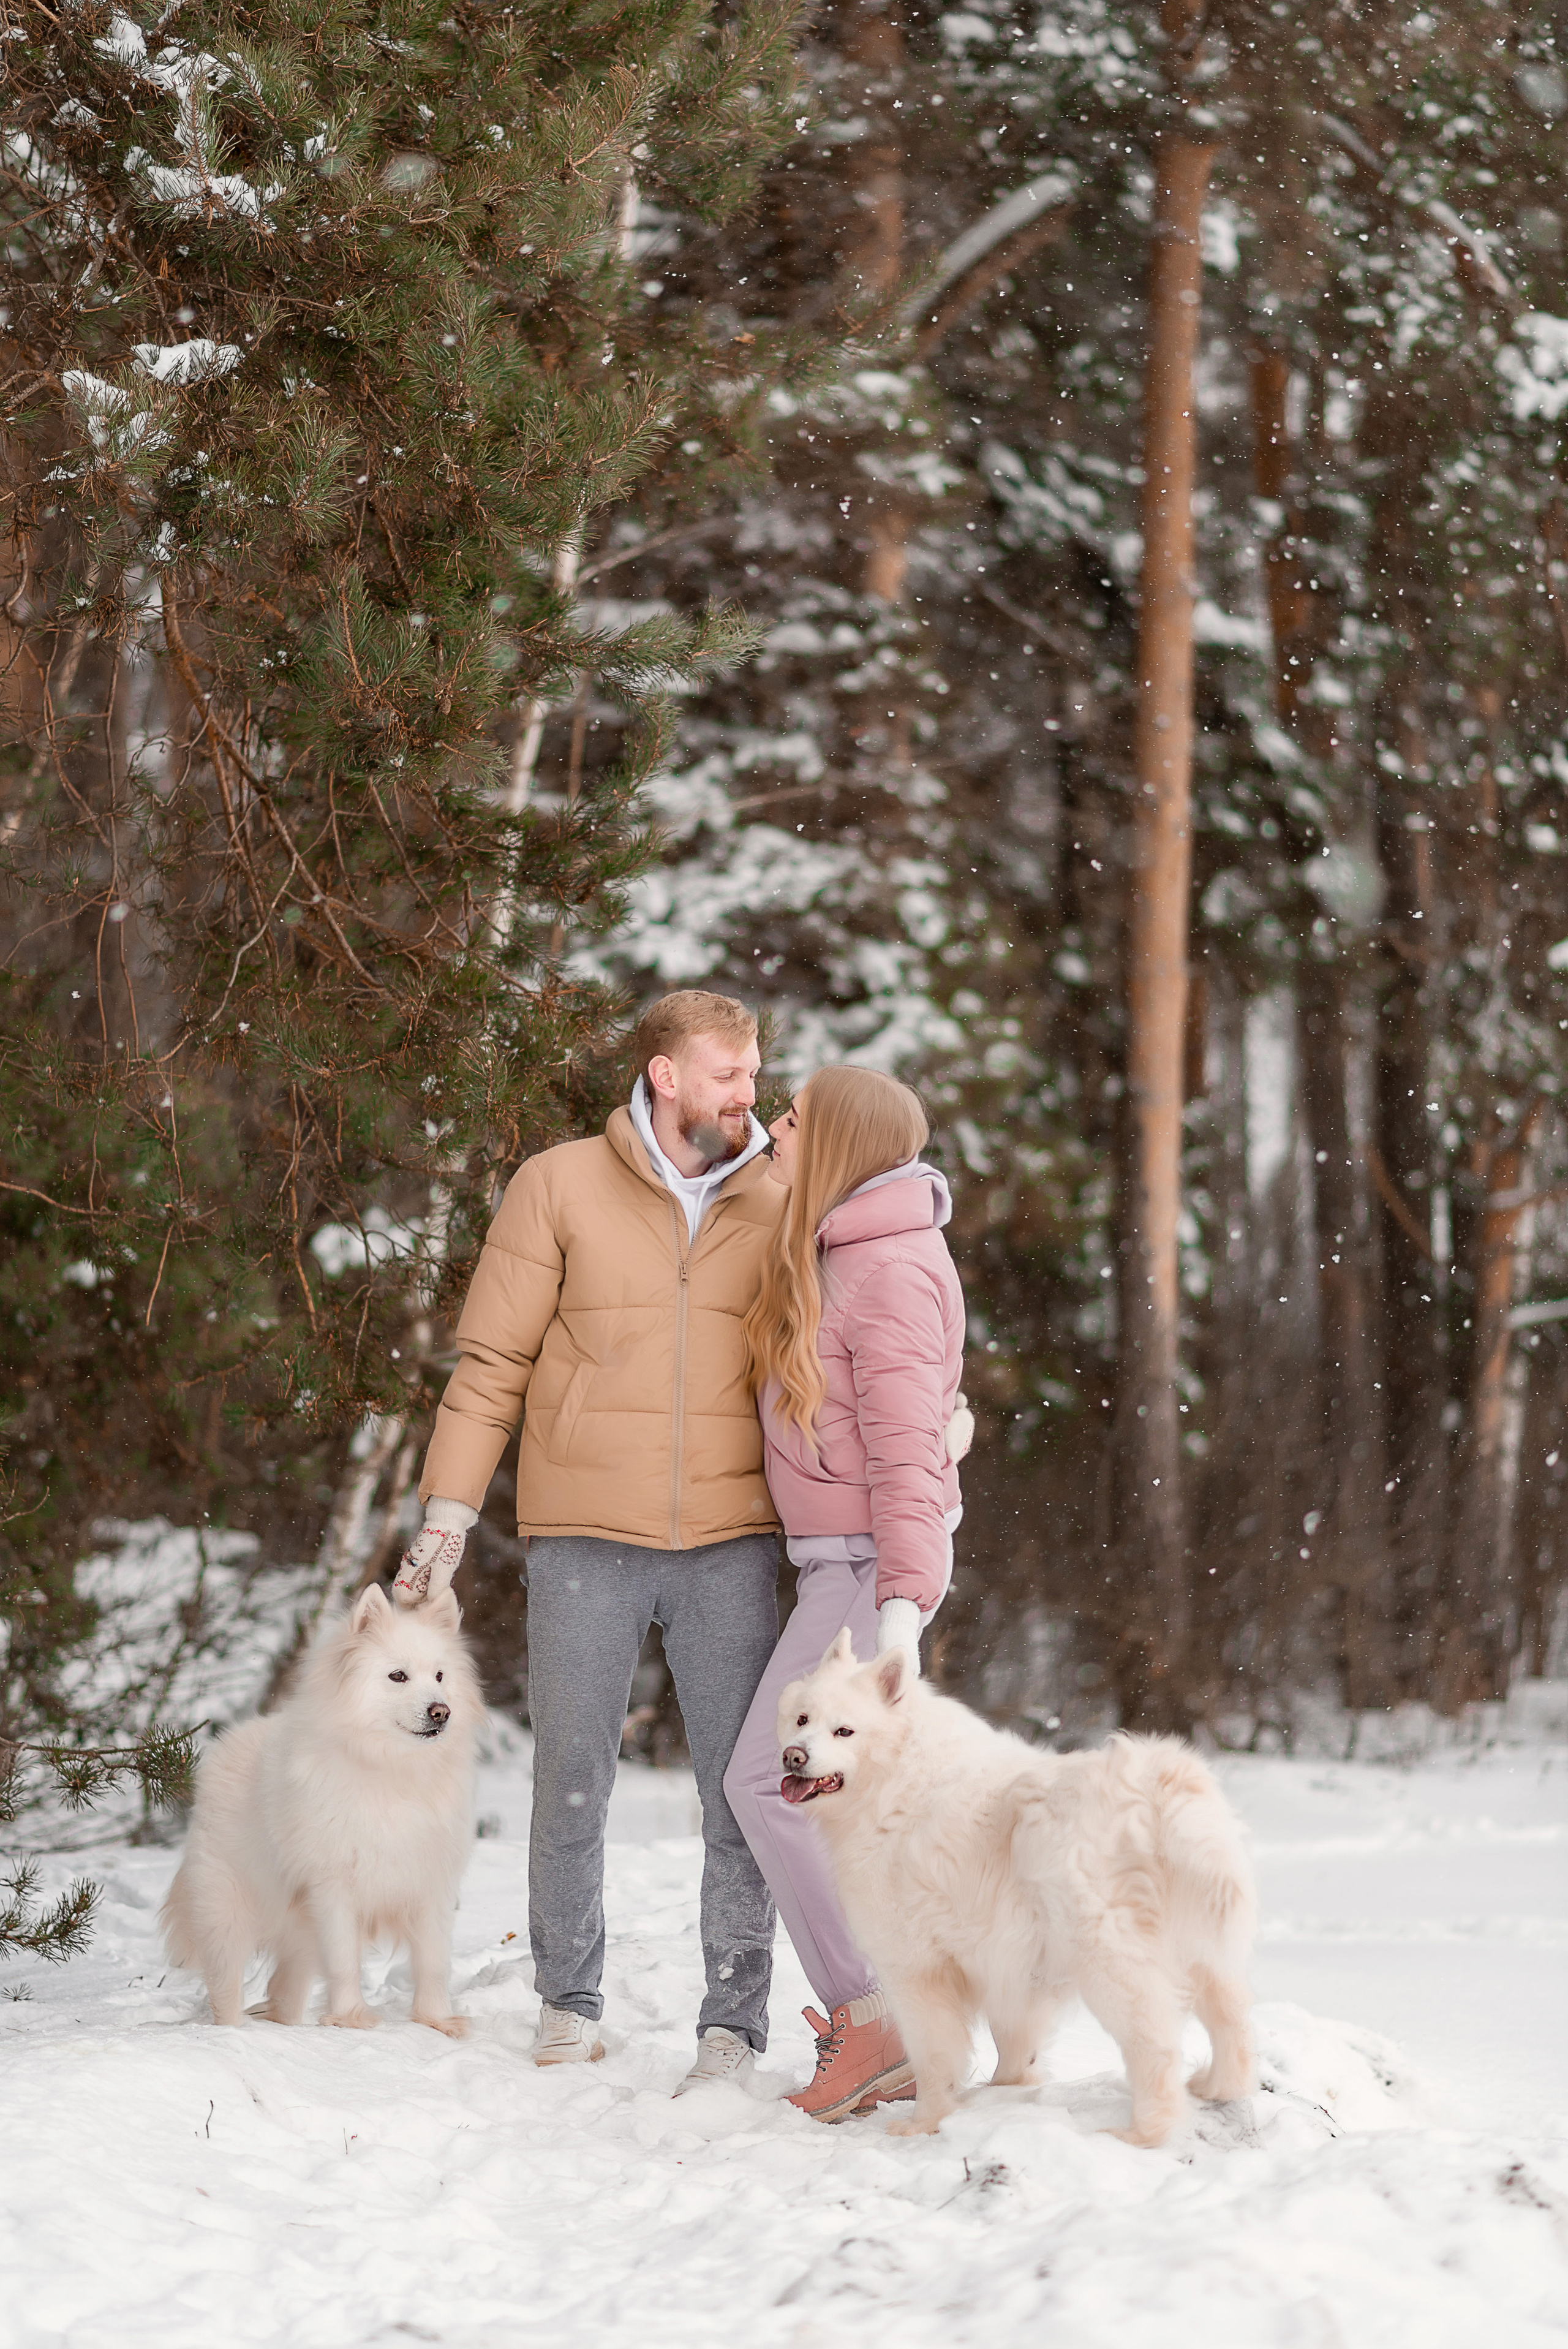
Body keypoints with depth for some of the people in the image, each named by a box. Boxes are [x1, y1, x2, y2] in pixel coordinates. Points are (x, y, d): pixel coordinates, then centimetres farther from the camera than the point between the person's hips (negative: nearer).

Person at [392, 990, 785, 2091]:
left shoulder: (775, 1204, 8)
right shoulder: (559, 1187, 1)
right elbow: (493, 1361, 2)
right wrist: (449, 1510, -2)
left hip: (731, 1542, 1)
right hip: (585, 1536, -1)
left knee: (742, 1791, 0)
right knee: (572, 1783, 5)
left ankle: (735, 2023, 8)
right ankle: (571, 2001, 22)